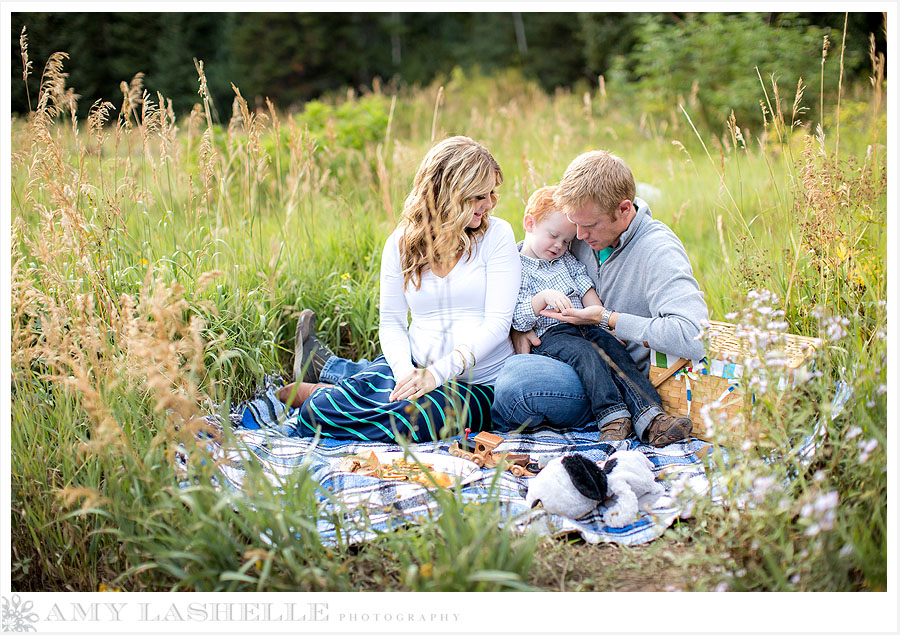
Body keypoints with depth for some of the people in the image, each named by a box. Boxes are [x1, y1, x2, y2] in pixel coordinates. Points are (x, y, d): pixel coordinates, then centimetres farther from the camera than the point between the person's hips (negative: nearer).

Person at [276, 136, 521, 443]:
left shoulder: (496, 234, -3)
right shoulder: (401, 243, 5)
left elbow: (498, 322, -10)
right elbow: (391, 321, 6)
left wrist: (438, 372, -20)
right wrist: (406, 371, -16)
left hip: (476, 384, -2)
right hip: (417, 366, 2)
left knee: (406, 415, -34)